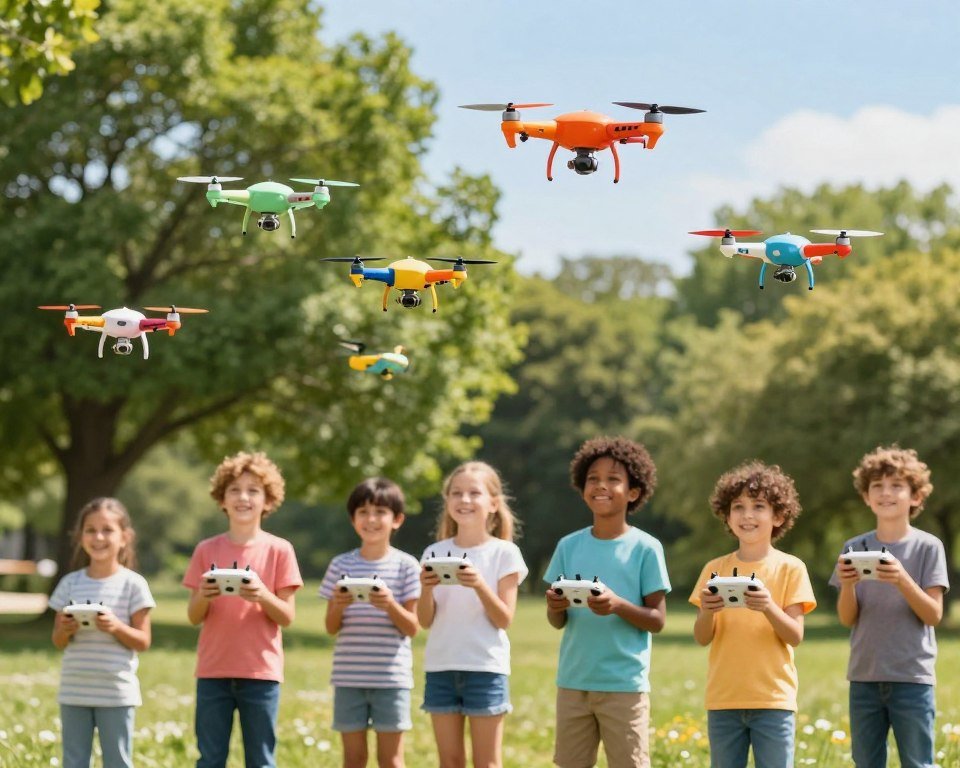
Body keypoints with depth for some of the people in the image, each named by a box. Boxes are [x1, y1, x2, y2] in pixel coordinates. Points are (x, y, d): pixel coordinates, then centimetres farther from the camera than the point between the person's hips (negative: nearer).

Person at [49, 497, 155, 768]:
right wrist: (65, 630, -14)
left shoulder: (133, 584, -4)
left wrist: (117, 627, -21)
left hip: (116, 692, -3)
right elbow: (58, 641, 9)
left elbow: (143, 641, -3)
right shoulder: (70, 583, 5)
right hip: (74, 691, 3)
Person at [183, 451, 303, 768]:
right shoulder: (207, 550, 6)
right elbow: (193, 617, 5)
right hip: (214, 671, 2)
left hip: (261, 672, -1)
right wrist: (203, 597, -16)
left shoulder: (278, 550, 1)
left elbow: (287, 617, -1)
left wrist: (262, 595, -20)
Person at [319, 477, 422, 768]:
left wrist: (390, 605, -20)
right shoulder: (341, 565, 5)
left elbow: (412, 627, -2)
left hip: (391, 676, -2)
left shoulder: (406, 566, 0)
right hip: (349, 676, 2)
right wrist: (338, 606, -15)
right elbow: (331, 628, 6)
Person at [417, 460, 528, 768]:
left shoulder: (504, 553, -2)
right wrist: (427, 589, -16)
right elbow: (425, 620, 4)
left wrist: (480, 586, -22)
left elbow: (504, 619, -6)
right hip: (441, 666, 3)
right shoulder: (435, 553, 7)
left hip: (486, 668, -3)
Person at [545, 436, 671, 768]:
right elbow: (556, 622, 9)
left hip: (625, 684, -4)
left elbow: (657, 620, -4)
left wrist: (618, 605, -22)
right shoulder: (569, 546, 7)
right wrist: (555, 607, -15)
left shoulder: (645, 548, -4)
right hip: (573, 681, 4)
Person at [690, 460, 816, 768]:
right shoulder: (715, 569, 7)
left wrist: (769, 607, -25)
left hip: (774, 699, -3)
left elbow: (795, 635, -6)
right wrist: (707, 612, -19)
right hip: (723, 700, 3)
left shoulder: (790, 568, 0)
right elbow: (702, 638, 3)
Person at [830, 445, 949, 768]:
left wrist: (902, 579, -23)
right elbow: (847, 619, 4)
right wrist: (847, 584, -17)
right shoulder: (855, 548, 6)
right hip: (865, 677, 3)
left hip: (913, 679, -3)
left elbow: (933, 615, -7)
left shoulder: (928, 547, -2)